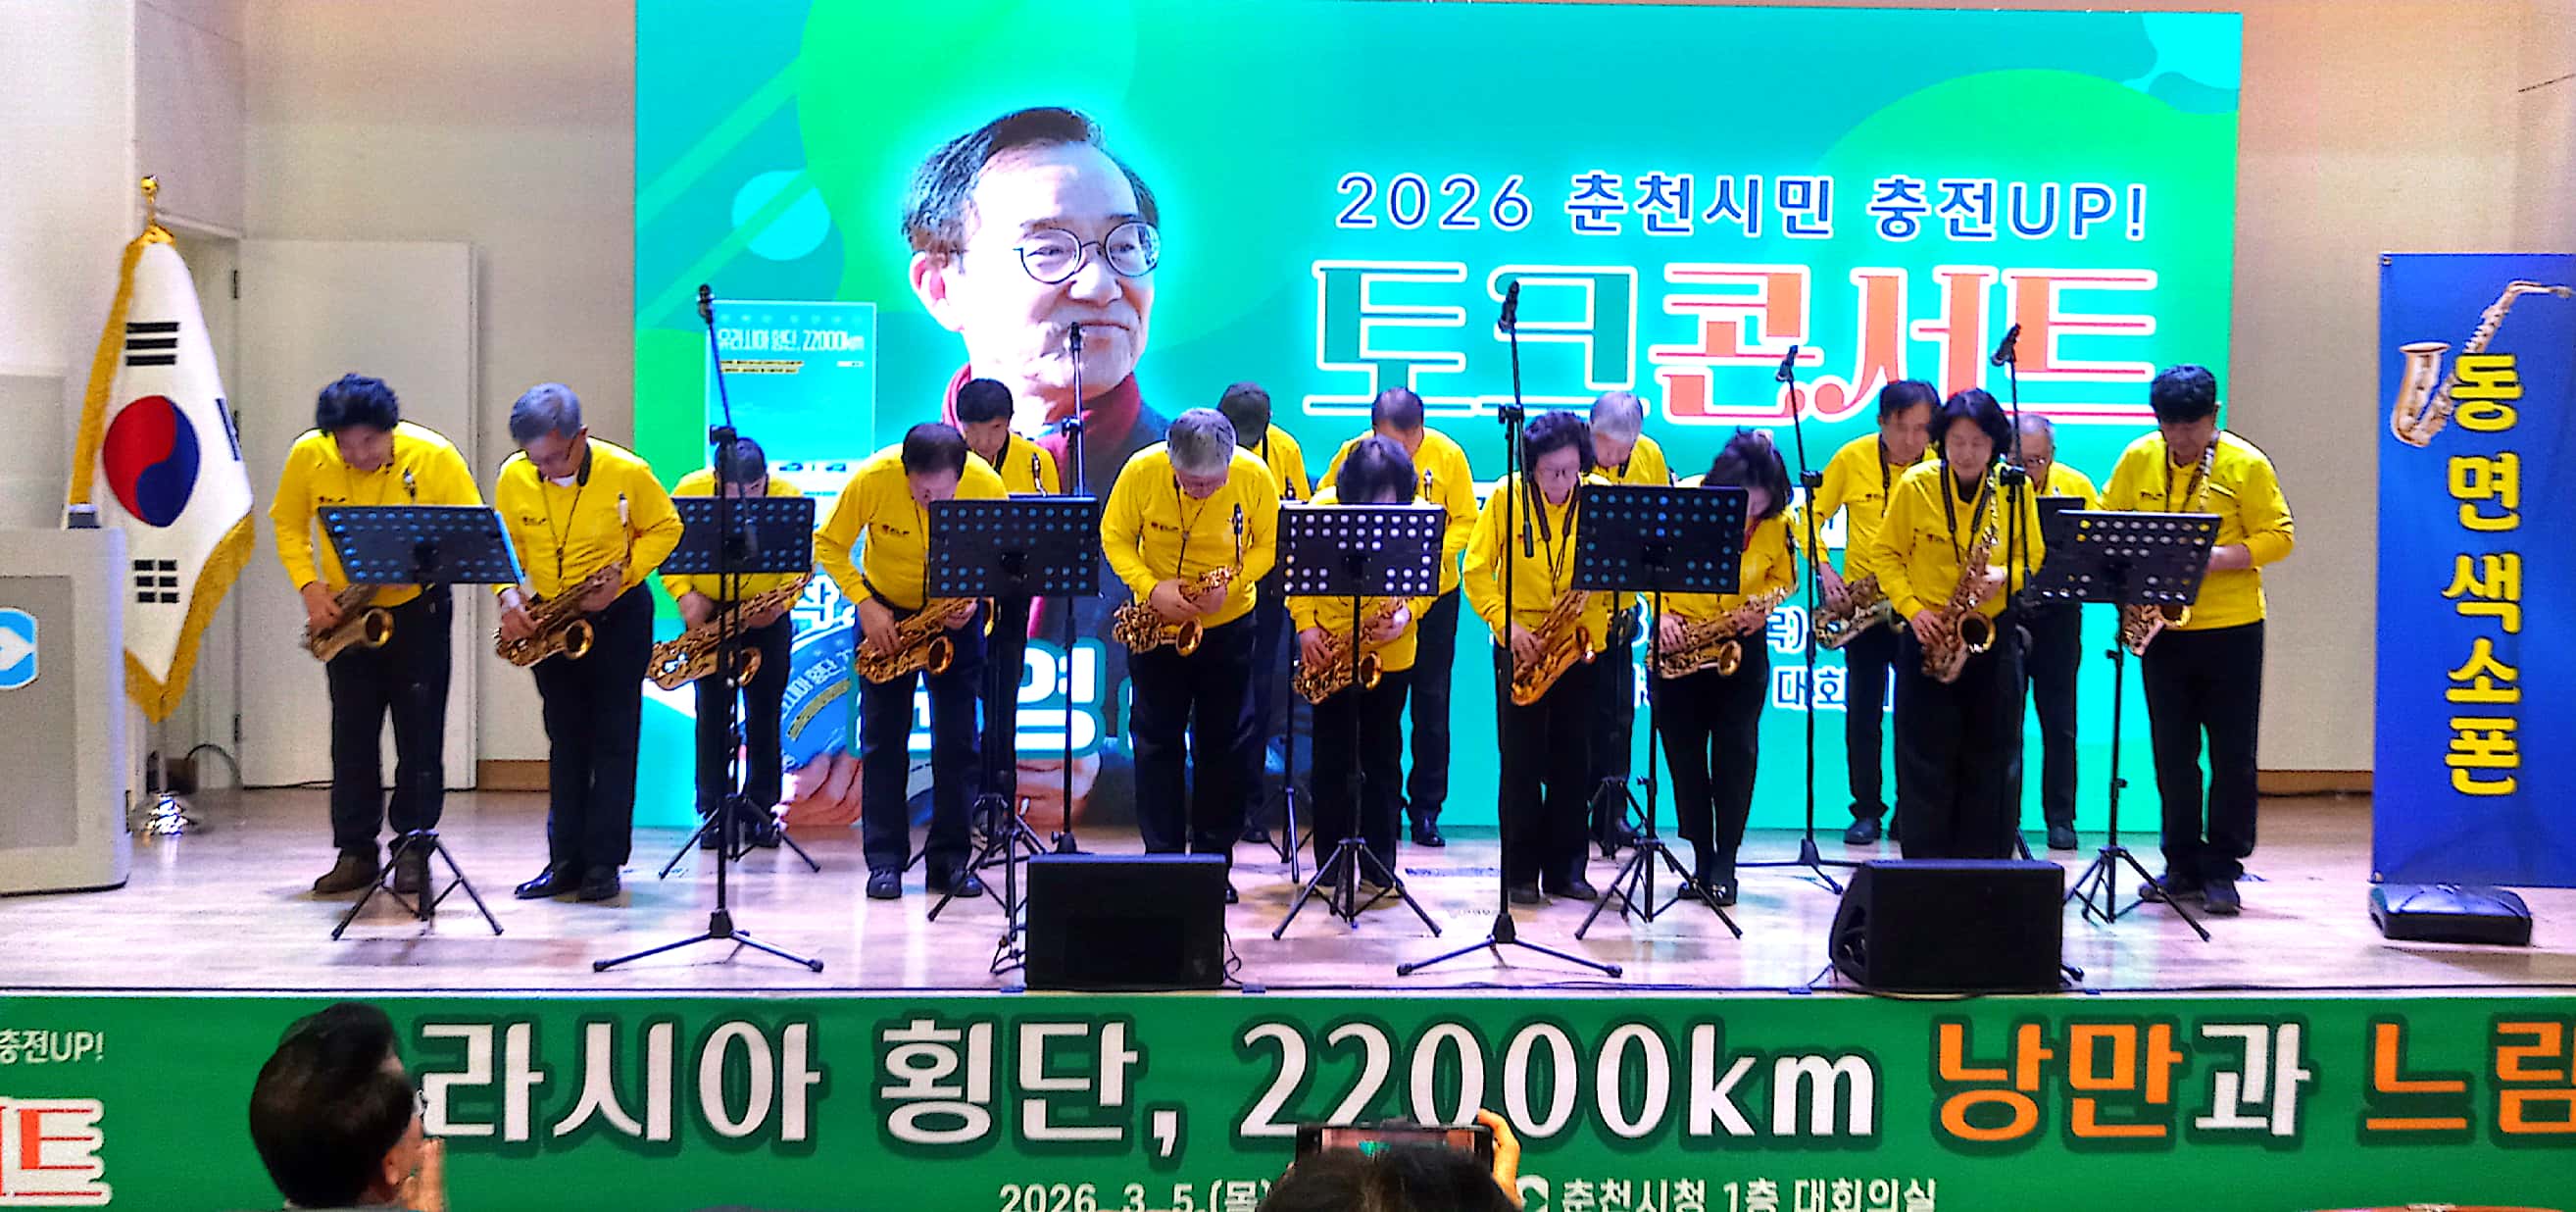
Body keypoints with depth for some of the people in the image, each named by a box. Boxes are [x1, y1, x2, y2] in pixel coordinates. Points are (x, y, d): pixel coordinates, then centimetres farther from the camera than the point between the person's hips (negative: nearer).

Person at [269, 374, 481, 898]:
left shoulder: (434, 457, -19)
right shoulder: (308, 456, -12)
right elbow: (288, 524, 3)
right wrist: (308, 584, -10)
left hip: (418, 607, -2)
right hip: (346, 611, 2)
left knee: (420, 733, -1)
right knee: (352, 733, 3)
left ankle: (414, 851, 8)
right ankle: (355, 852, 11)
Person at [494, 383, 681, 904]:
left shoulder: (626, 472, -20)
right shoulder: (513, 478, -12)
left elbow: (664, 528, -6)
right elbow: (503, 545, 1)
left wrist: (622, 577, -19)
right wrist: (509, 594, -17)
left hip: (619, 617, -3)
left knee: (613, 739, -2)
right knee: (565, 740, 8)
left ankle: (604, 862, 2)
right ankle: (566, 861, 12)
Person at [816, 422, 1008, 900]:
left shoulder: (987, 486, -25)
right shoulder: (871, 479, -28)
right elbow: (829, 545, -14)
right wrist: (864, 604, -24)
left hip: (955, 612, 1)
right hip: (885, 610, 0)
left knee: (958, 742, -2)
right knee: (883, 738, -2)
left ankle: (949, 860, 5)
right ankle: (885, 860, 3)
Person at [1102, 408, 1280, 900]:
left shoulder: (1255, 477, -18)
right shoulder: (1141, 472, -19)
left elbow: (1269, 544, -6)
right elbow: (1115, 537, -8)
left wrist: (1230, 586, -23)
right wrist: (1151, 588, -24)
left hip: (1228, 625, 0)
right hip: (1156, 624, 0)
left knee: (1225, 747, 5)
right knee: (1156, 743, 3)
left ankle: (1214, 860, 16)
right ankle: (1161, 858, 12)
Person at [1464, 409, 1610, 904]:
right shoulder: (1507, 496, -6)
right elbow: (1476, 571, -4)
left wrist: (1596, 621, -18)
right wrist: (1506, 624, -16)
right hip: (1520, 642, -2)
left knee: (1573, 761, 5)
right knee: (1521, 761, 0)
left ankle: (1564, 869, 14)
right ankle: (1519, 872, 7)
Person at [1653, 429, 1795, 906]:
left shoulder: (1778, 521, -12)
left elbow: (1784, 579, 4)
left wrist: (1757, 604, -16)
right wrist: (1661, 613, -17)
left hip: (1741, 643, 0)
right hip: (1678, 638, 0)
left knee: (1736, 751, -5)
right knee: (1685, 753, 2)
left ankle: (1725, 863, 2)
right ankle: (1701, 859, 11)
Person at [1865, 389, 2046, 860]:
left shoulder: (2015, 490, -1)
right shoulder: (1916, 485, -6)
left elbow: (2033, 557, 7)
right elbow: (1884, 552, 0)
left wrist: (2003, 577, -15)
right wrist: (1912, 609, -12)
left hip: (1993, 632, 1)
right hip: (1928, 632, -1)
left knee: (1992, 757, 3)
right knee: (1926, 755, 1)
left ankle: (1986, 865, 12)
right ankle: (1924, 861, 9)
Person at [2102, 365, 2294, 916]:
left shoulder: (2246, 465, -8)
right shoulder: (2138, 459, 2)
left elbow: (2278, 535, -8)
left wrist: (2216, 558, -22)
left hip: (2231, 628, -3)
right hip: (2161, 627, 3)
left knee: (2232, 754, 0)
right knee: (2172, 753, 9)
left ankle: (2222, 868, 8)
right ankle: (2183, 864, 19)